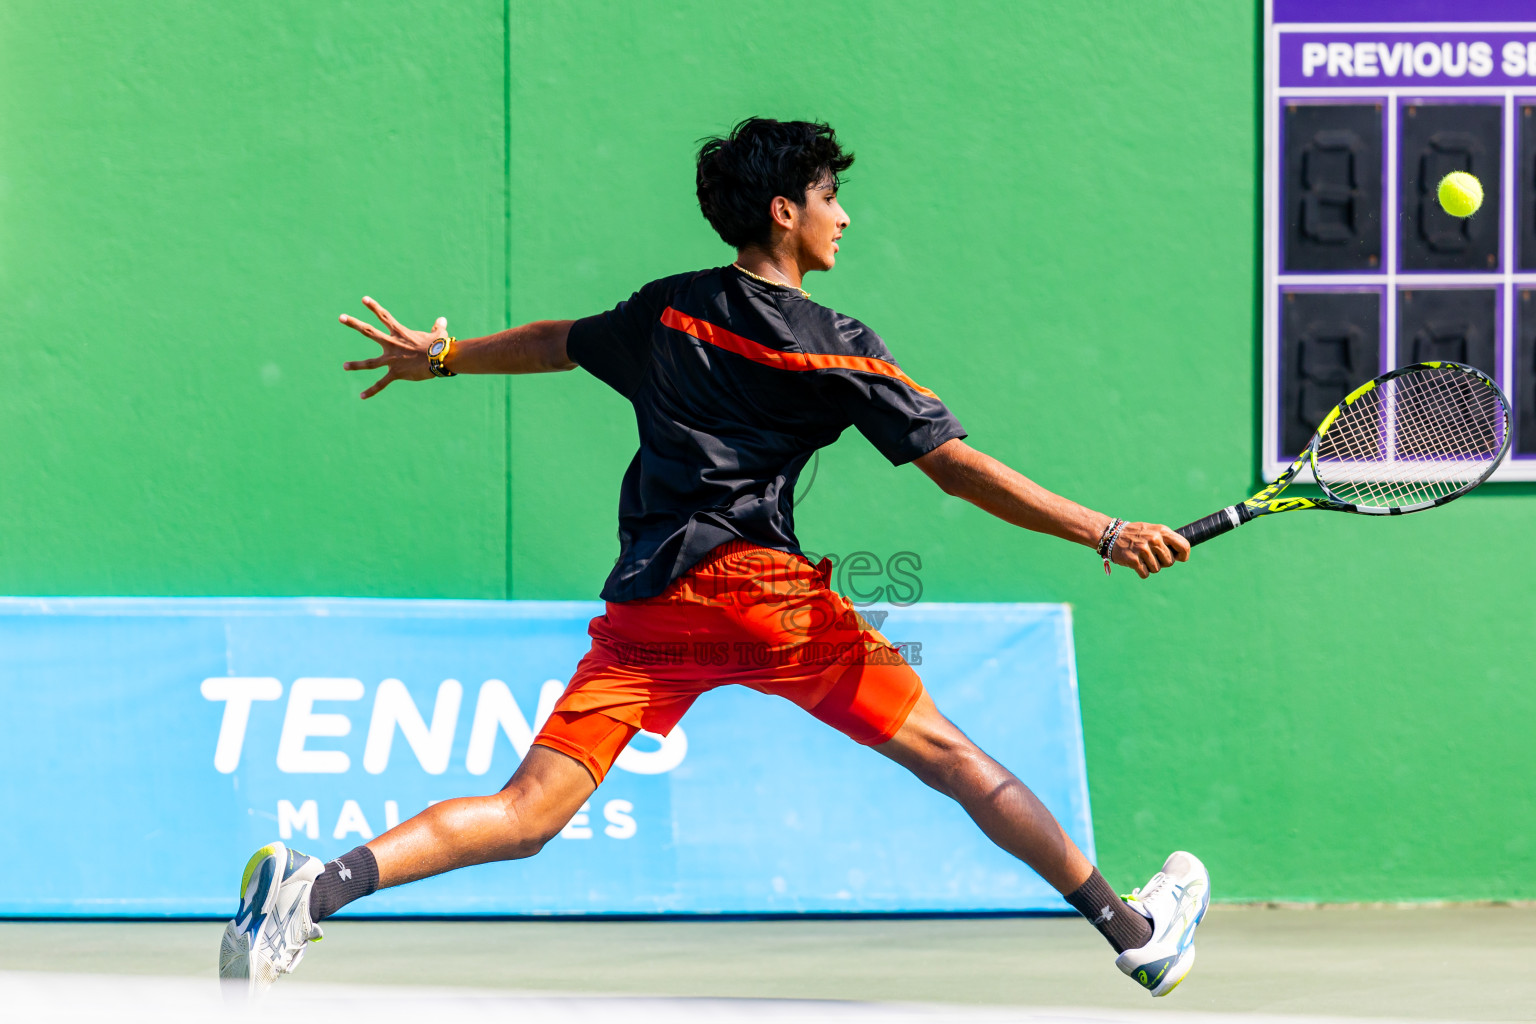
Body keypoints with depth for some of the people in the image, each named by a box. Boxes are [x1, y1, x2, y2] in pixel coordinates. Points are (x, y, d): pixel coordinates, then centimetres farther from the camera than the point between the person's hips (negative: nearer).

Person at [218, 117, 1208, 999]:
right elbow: (958, 469, -3)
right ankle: (1135, 931, 10)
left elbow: (558, 341, 32)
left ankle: (319, 886, -23)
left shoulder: (667, 312, 15)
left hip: (645, 601, 4)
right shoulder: (836, 349, 1)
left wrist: (440, 357, 50)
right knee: (950, 755, 6)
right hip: (757, 579, -4)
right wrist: (1106, 532, -2)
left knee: (528, 814, -2)